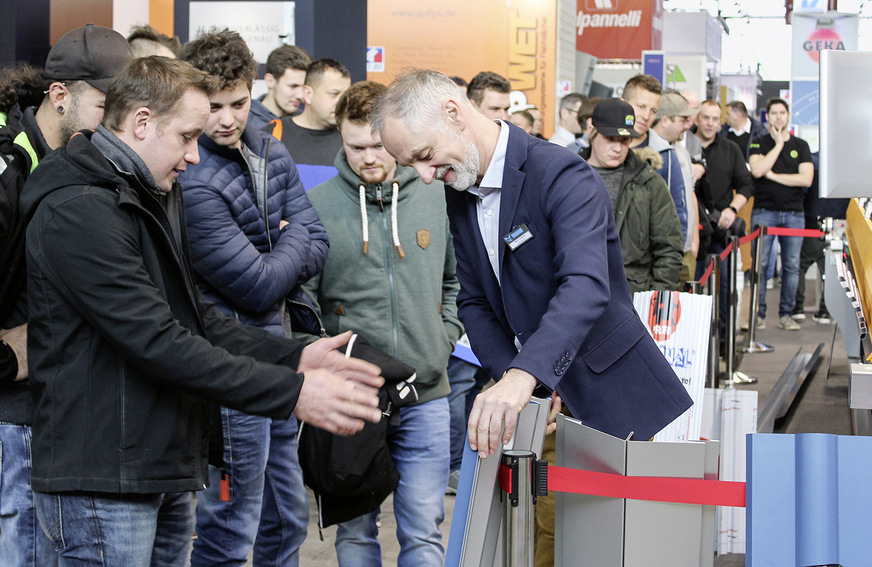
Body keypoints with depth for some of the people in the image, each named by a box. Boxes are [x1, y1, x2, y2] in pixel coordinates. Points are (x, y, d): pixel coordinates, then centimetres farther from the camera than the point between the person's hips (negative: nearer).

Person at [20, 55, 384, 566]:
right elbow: (158, 343, -24)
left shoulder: (160, 197, 16)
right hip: (103, 483, -9)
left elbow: (195, 317, 14)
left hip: (168, 475, 10)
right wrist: (292, 393, -23)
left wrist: (295, 356, -1)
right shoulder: (78, 210, -18)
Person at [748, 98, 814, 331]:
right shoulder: (759, 144, 7)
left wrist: (773, 175, -6)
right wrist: (778, 144, -6)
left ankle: (786, 314, 9)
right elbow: (757, 170, -12)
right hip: (764, 212, -2)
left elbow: (806, 178, -2)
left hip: (793, 213, 2)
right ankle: (758, 313, 1)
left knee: (791, 265, 1)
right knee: (760, 264, -6)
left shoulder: (800, 146, 11)